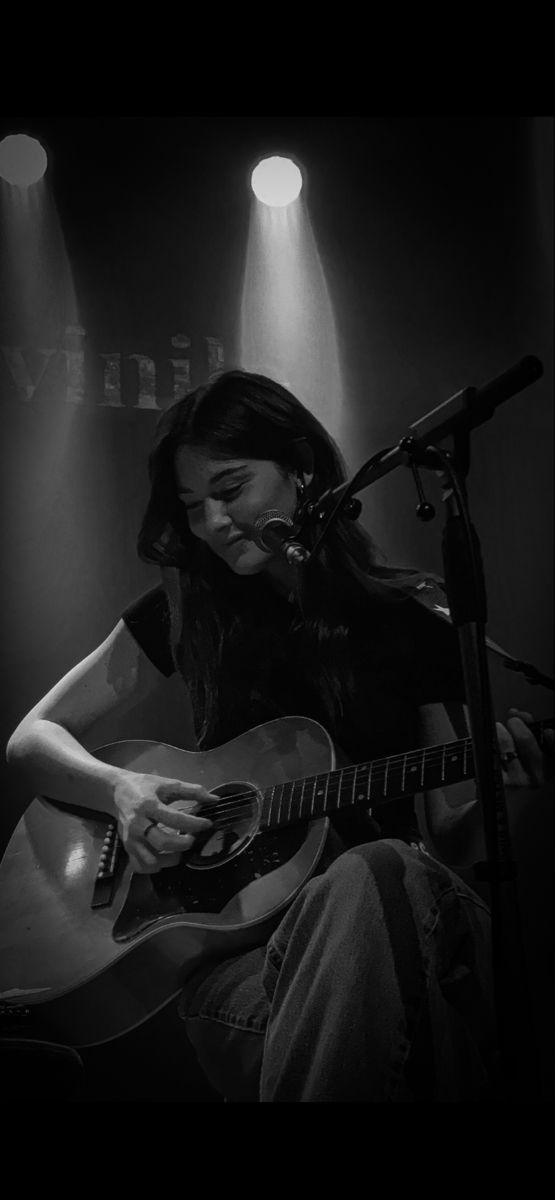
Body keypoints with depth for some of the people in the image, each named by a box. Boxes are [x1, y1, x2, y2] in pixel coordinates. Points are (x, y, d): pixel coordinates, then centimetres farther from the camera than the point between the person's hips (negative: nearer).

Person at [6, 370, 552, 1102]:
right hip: (227, 924, -1)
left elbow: (446, 840, 10)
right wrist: (120, 789, -8)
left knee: (376, 871, -38)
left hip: (392, 905, 1)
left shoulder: (411, 621, 6)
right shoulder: (186, 611, 8)